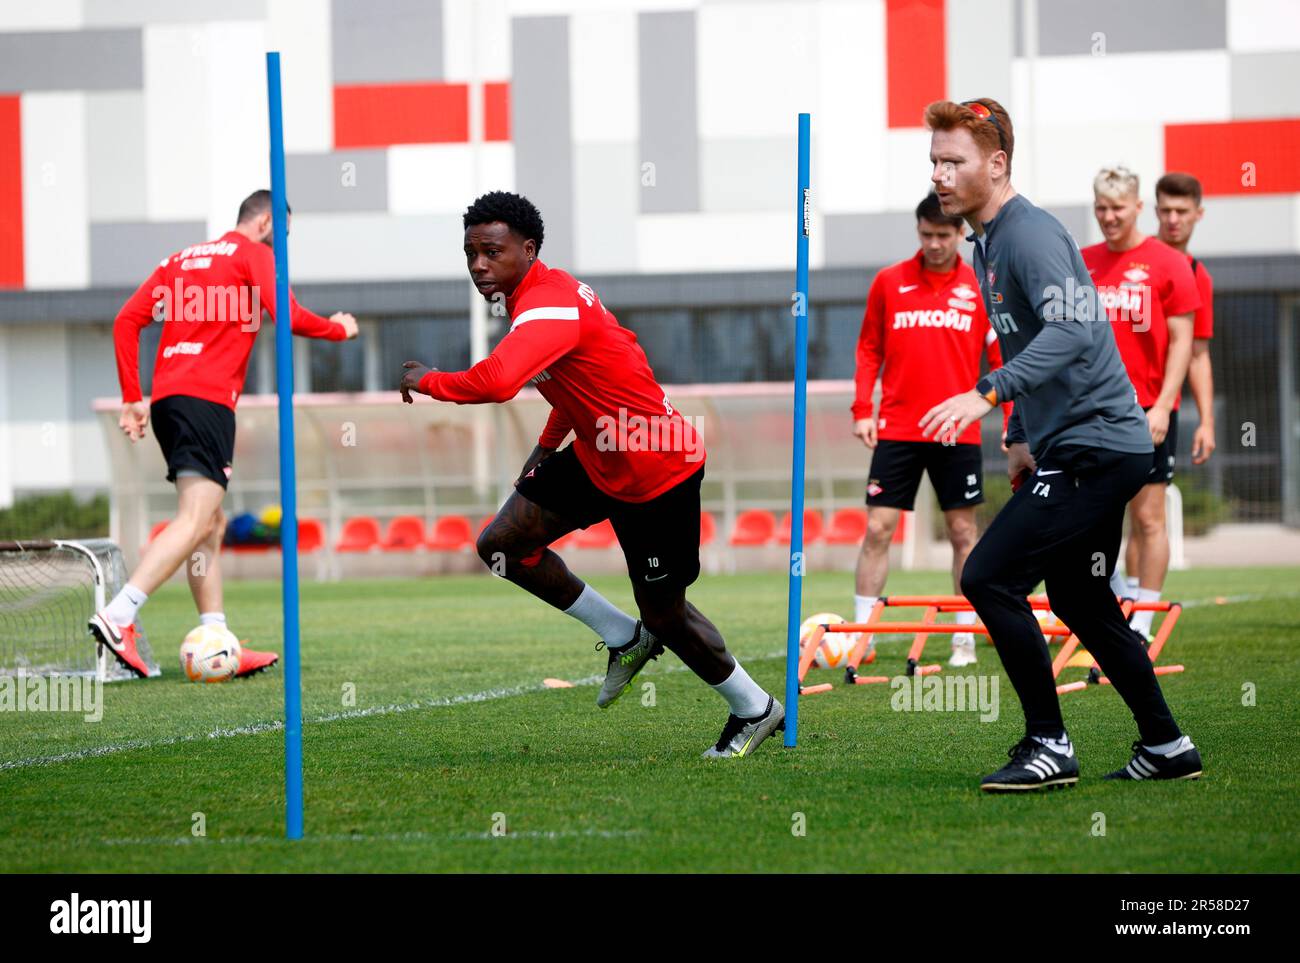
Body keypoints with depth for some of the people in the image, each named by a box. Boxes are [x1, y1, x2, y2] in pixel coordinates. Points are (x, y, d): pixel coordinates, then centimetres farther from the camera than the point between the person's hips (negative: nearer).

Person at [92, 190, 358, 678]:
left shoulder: (183, 258, 23)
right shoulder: (254, 255, 2)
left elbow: (127, 321, 18)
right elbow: (290, 318, -11)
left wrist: (133, 398, 17)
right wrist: (339, 329, 9)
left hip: (166, 398, 9)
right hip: (206, 399, -9)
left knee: (211, 526, 13)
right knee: (196, 519, -15)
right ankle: (118, 617, -28)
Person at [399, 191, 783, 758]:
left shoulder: (547, 309, -29)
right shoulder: (549, 290, 2)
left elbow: (494, 383, -47)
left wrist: (425, 381, -29)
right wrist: (546, 446, 19)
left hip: (656, 471, -9)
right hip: (598, 456, 10)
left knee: (664, 614, 3)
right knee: (501, 544, 3)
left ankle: (754, 710, 27)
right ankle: (625, 639, 18)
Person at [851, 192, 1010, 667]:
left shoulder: (981, 288, 2)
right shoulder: (889, 282, 4)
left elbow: (1001, 358, 4)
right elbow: (869, 350, 9)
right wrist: (862, 410, 0)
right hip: (897, 428, 0)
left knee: (962, 531, 4)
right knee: (877, 529, -3)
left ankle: (965, 637, 12)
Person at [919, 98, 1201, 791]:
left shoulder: (1030, 234, -16)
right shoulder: (987, 241, 15)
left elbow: (1072, 329, -31)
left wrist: (989, 393, -39)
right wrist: (1021, 436, 20)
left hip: (1094, 447, -11)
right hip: (1067, 446, 11)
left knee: (988, 577, -15)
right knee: (1080, 603, 17)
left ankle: (1049, 746, -7)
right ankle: (1166, 747, 27)